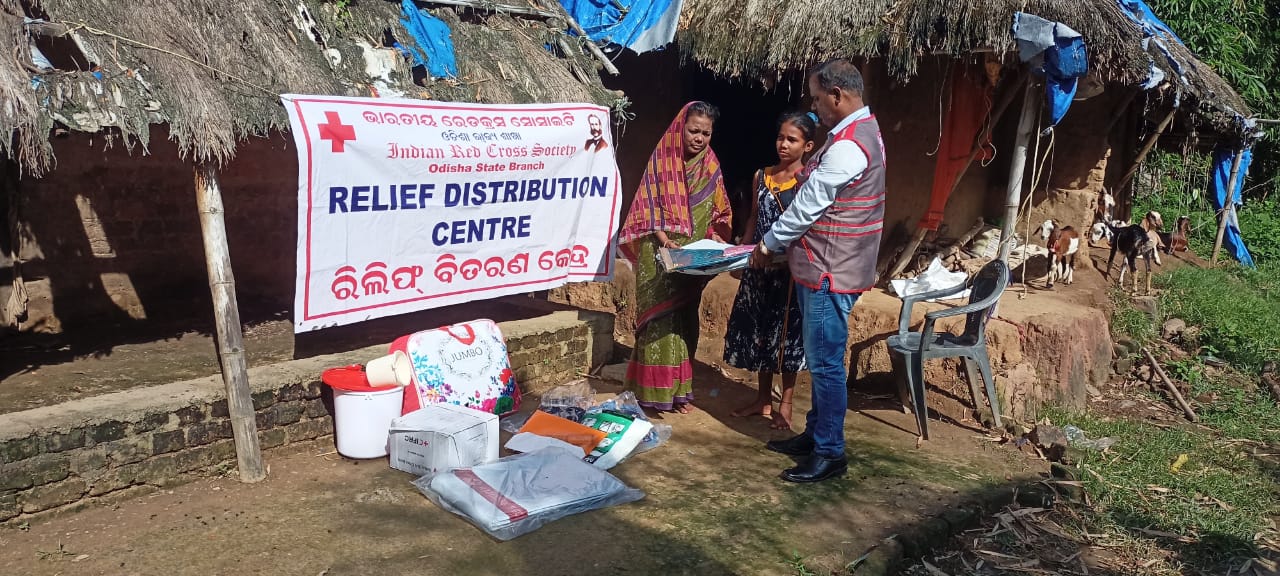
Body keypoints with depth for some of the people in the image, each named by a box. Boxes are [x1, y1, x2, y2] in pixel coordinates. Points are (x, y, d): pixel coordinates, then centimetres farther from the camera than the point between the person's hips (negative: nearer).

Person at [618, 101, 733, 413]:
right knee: (660, 319, -4)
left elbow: (720, 210, 13)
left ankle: (679, 388, 19)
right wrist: (665, 241, -20)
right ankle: (656, 390, 3)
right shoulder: (662, 158, -5)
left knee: (685, 320, 10)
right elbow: (648, 206, -8)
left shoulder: (711, 165, 8)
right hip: (661, 254, -5)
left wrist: (715, 235, -6)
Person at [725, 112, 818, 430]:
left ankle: (785, 404, 17)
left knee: (788, 331, 4)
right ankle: (763, 399, 27)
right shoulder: (762, 176, 8)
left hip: (792, 269, -5)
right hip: (760, 268, 6)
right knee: (759, 329, 13)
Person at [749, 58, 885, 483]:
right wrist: (783, 244, 14)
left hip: (831, 272, -11)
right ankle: (815, 433, 31)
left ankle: (830, 454, 8)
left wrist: (768, 245, -4)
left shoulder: (847, 145, -20)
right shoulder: (862, 130, 15)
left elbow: (808, 205, -17)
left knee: (826, 363, -3)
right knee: (820, 360, 18)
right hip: (824, 267, 11)